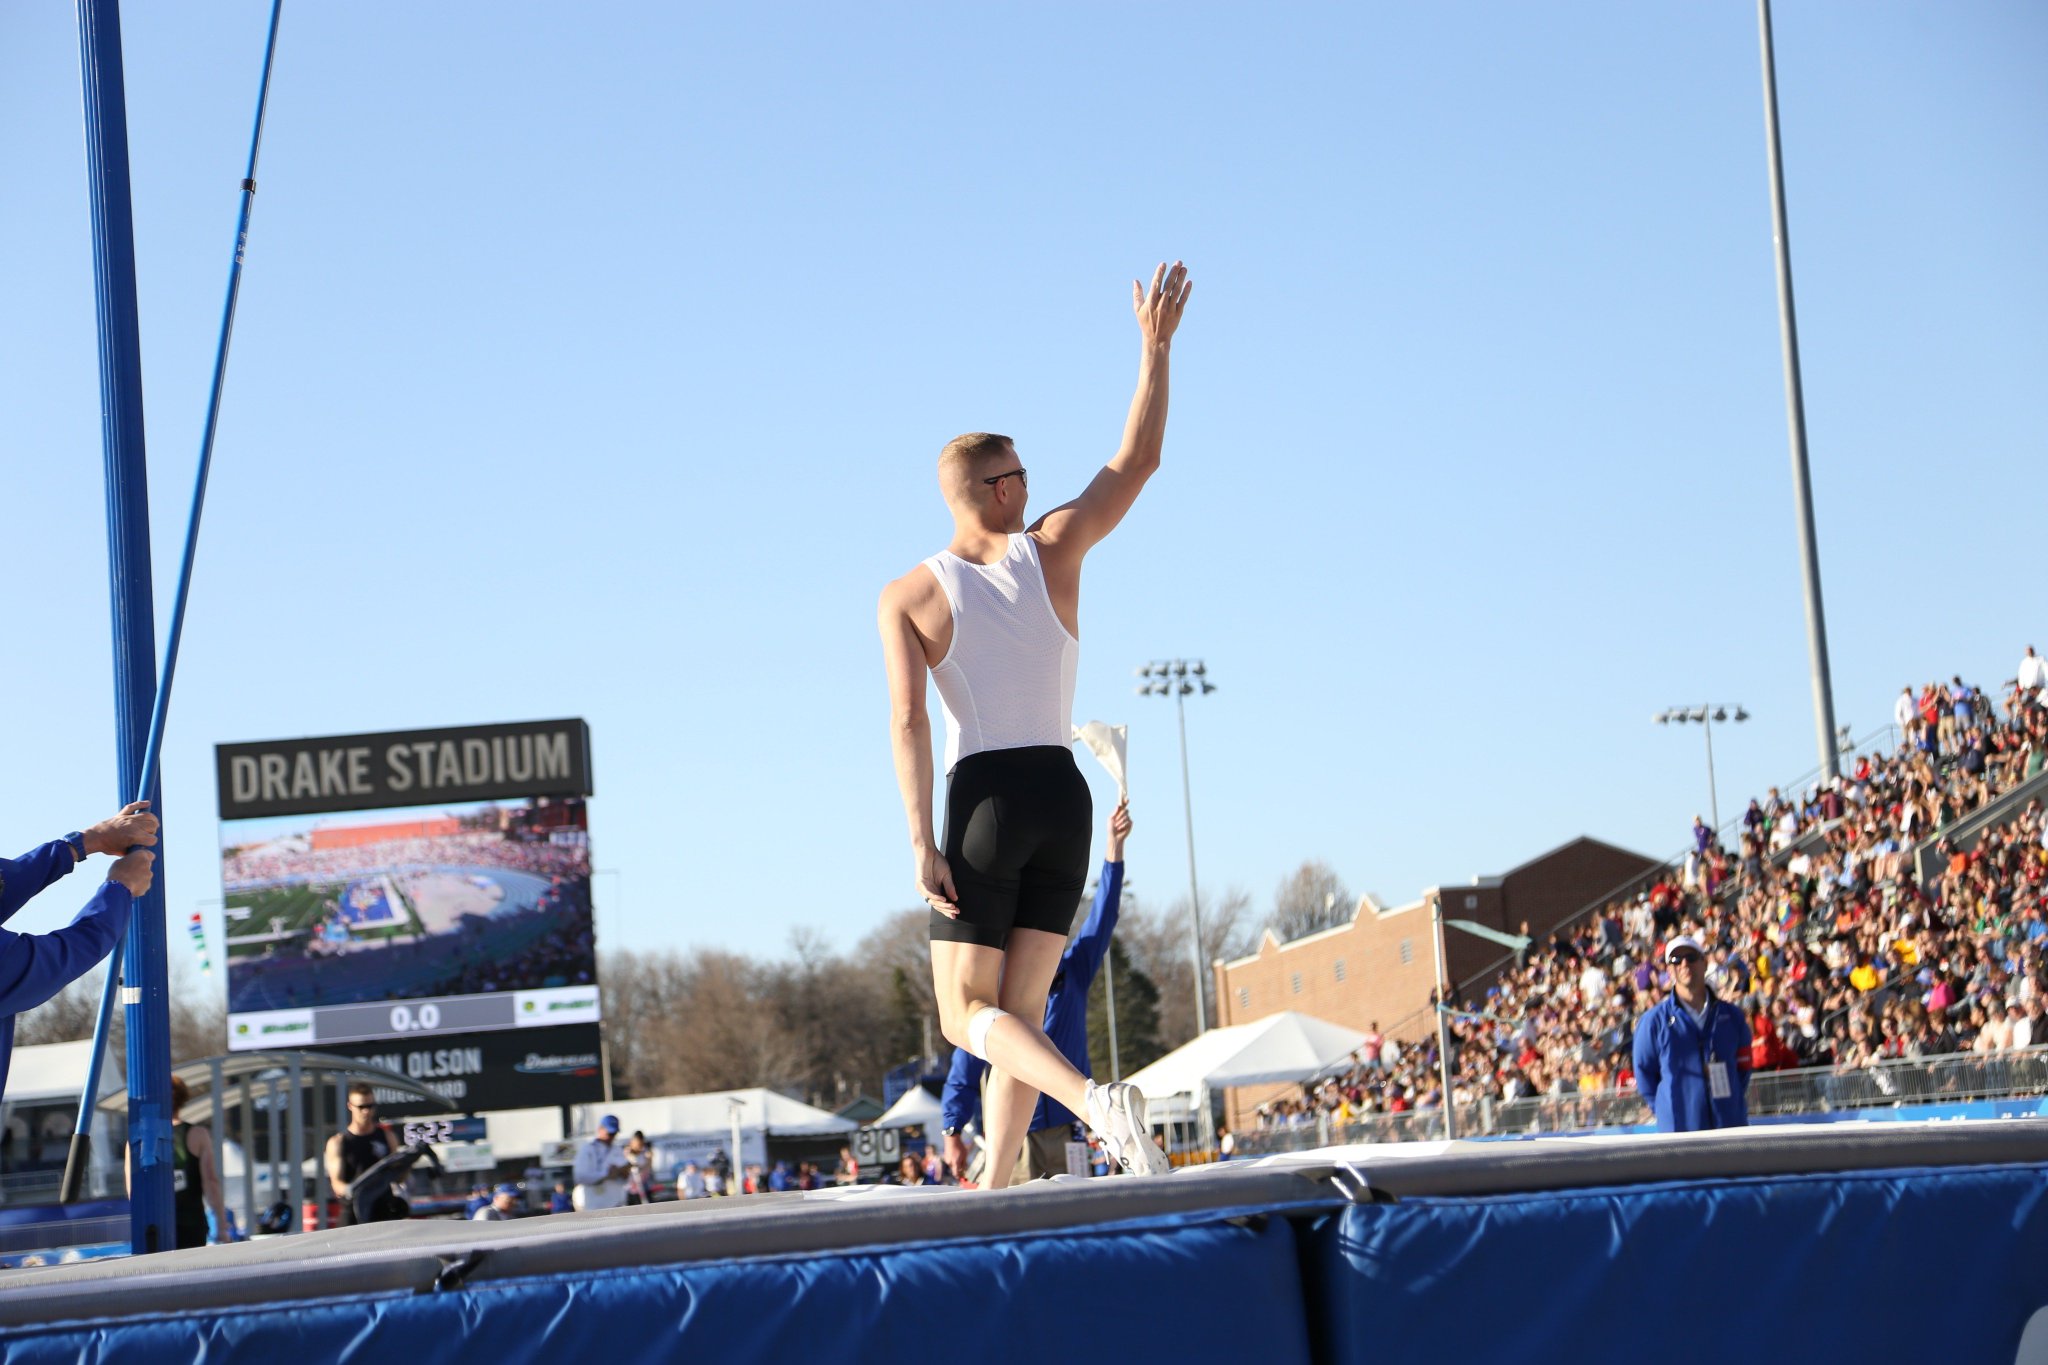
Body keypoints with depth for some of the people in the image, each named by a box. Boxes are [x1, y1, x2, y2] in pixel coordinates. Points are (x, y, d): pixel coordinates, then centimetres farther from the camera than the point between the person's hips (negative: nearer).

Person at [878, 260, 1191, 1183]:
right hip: (1064, 795, 3)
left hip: (986, 799, -3)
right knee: (1020, 1010, 10)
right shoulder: (1052, 550, 1)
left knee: (966, 1014, 1)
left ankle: (1096, 1101, -27)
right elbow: (1137, 460, 11)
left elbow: (907, 720, -12)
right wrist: (1155, 348, 16)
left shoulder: (907, 598, -3)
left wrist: (922, 844, -13)